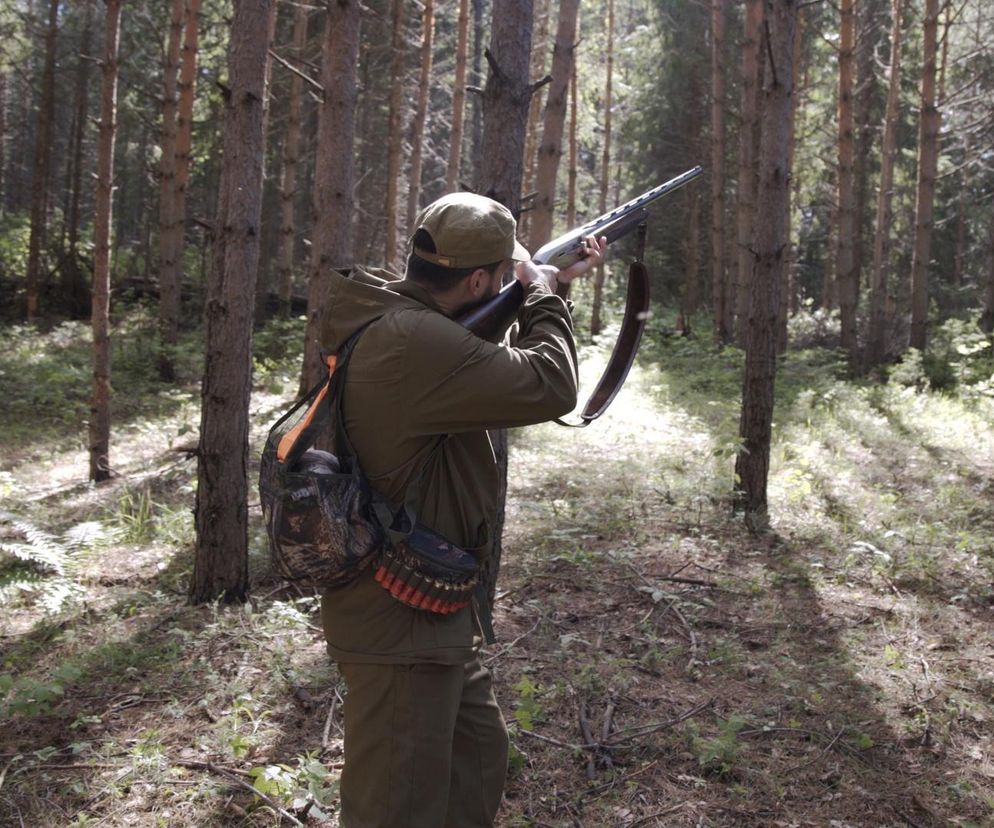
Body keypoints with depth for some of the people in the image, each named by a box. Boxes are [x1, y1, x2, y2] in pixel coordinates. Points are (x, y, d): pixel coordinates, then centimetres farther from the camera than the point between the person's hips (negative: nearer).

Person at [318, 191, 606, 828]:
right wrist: (541, 291, -7)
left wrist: (553, 281, 18)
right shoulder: (413, 342, -26)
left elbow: (495, 358, 23)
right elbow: (548, 387, -23)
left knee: (480, 761, 25)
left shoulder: (393, 315, 5)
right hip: (400, 621, -10)